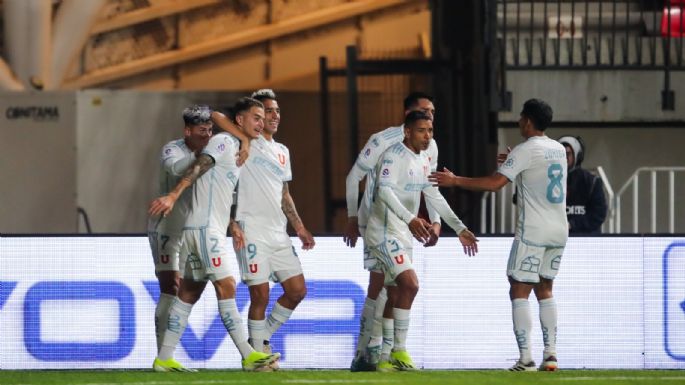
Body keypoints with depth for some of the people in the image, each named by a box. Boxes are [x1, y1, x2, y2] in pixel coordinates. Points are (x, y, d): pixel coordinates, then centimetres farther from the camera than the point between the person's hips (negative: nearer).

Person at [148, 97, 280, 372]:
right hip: (205, 228, -10)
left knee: (189, 293, 9)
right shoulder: (223, 141, -8)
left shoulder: (236, 149, 21)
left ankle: (164, 359, 10)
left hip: (213, 230, 10)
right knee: (226, 287, -12)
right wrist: (173, 196, -34)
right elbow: (198, 167, -22)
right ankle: (248, 355, -15)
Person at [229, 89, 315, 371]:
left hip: (279, 234, 8)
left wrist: (299, 228, 17)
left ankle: (262, 337, 18)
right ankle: (258, 351, 3)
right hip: (252, 232, -7)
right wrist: (233, 224, -18)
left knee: (297, 290, 3)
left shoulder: (282, 152, 19)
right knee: (260, 295, -8)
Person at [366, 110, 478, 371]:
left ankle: (385, 359, 12)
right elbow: (385, 191, -28)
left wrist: (460, 228, 18)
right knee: (410, 284, -22)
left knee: (396, 298, 8)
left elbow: (433, 196, 21)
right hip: (385, 232, -9)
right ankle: (399, 351, -17)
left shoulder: (423, 159, 14)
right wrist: (410, 219, -41)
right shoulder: (394, 156, -15)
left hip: (404, 235, 9)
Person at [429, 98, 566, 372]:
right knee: (544, 290, 16)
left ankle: (526, 357, -11)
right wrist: (513, 162, 33)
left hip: (532, 233, -7)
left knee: (519, 292, -2)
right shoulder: (558, 150, 12)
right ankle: (550, 354, 8)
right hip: (558, 231, 7)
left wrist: (454, 181, -11)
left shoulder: (525, 151, -11)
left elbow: (494, 183, -17)